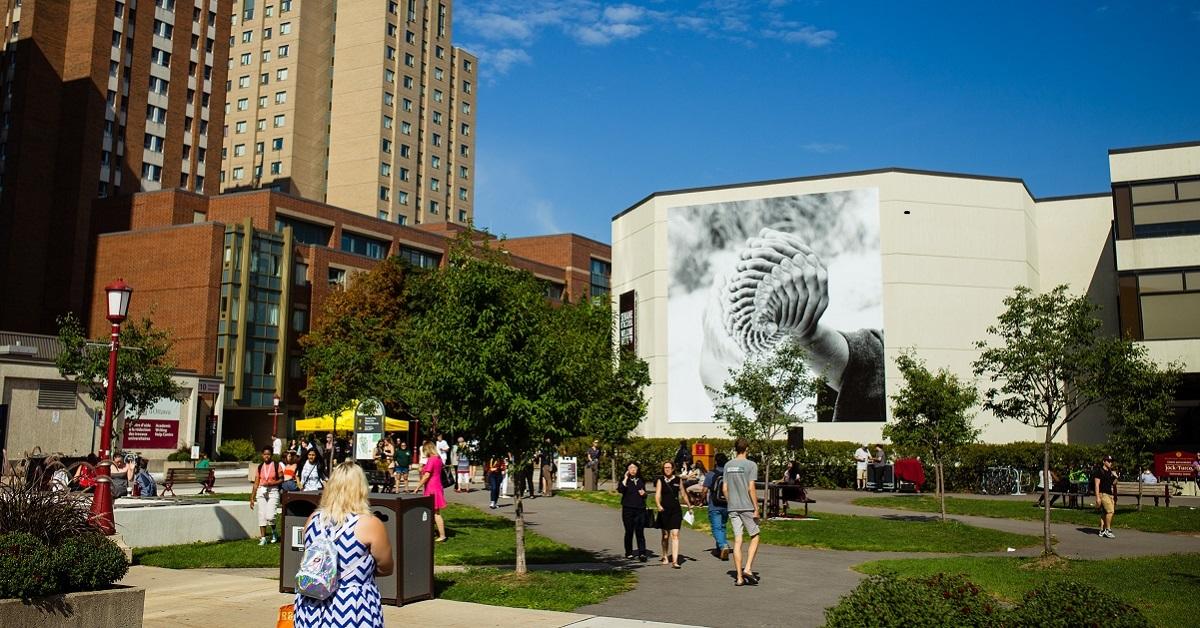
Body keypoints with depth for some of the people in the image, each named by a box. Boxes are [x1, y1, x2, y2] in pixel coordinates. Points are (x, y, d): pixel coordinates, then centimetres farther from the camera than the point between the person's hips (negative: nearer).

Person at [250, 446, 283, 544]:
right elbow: (256, 483, 12)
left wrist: (271, 483, -17)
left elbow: (281, 479, -1)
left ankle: (273, 532, 14)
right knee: (262, 516, 1)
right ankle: (263, 538, 7)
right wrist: (252, 498, 10)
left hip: (273, 492, -4)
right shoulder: (260, 467, 9)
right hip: (261, 492, 4)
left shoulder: (276, 465, -1)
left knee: (270, 516, -13)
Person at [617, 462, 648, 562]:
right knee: (629, 531, 5)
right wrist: (626, 478, -18)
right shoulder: (624, 479, 2)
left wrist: (643, 493, 1)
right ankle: (629, 553, 18)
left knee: (640, 531, -6)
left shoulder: (641, 480, 14)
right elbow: (620, 490, -19)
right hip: (628, 509, -2)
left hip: (640, 509, 2)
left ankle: (642, 553, -10)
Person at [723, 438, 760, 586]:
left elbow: (725, 488, 9)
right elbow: (751, 489, -13)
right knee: (754, 537, 11)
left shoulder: (728, 465, 8)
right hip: (747, 507, -4)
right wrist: (756, 508, -9)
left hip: (733, 508, 4)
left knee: (737, 541, 5)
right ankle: (748, 568, -2)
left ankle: (739, 577, 4)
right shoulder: (751, 465, -7)